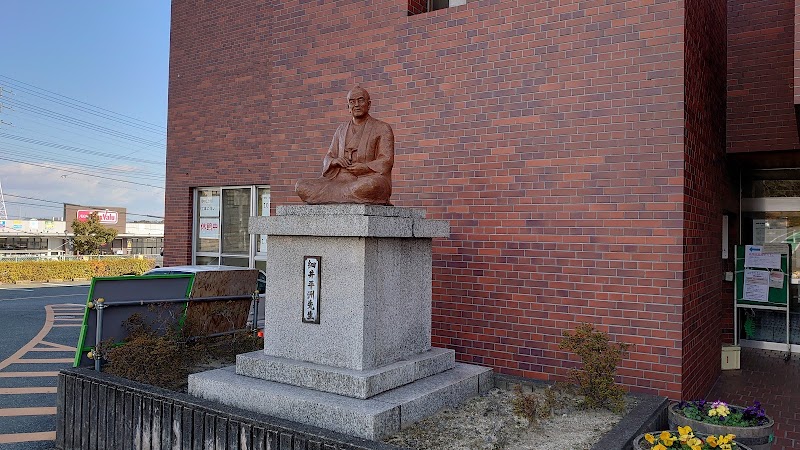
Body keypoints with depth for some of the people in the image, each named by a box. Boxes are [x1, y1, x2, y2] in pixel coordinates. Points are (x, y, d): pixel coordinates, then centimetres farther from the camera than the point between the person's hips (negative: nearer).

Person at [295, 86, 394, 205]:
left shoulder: (382, 128, 8)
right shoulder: (341, 129, 22)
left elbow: (386, 161, -2)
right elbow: (328, 157, 17)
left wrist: (365, 168, -19)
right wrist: (334, 161, -7)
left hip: (370, 178, -5)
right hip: (342, 179, 5)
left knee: (366, 187, -43)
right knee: (301, 187, -17)